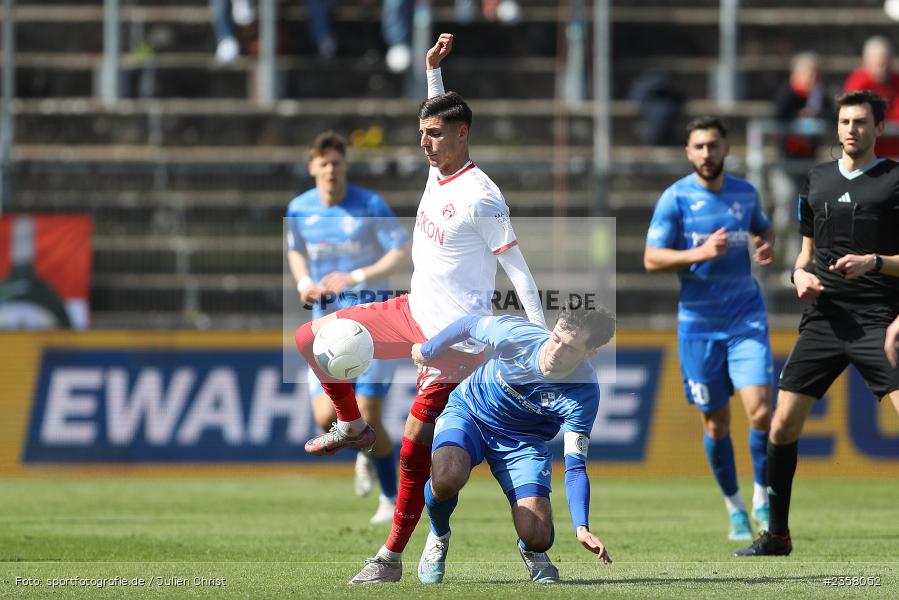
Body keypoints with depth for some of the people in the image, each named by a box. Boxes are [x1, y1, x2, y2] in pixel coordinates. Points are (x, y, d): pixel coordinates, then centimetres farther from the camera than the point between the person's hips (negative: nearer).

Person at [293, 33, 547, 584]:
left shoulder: (481, 196, -18)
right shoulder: (438, 171, 6)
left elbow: (518, 269, -16)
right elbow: (440, 113, 30)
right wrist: (433, 68, 19)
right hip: (414, 313, 9)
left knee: (416, 448, -11)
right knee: (311, 340, 9)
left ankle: (392, 557, -5)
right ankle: (353, 425, 27)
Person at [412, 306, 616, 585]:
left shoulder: (583, 393, -27)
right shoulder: (515, 334, -29)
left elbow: (575, 467, -25)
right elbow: (467, 325, -6)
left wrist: (582, 528, -38)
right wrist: (427, 350, 11)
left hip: (524, 441, 0)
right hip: (468, 412, 0)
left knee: (537, 538, -17)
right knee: (447, 477, -34)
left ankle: (530, 550, 25)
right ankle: (438, 536, 2)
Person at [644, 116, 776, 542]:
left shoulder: (745, 193, 5)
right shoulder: (675, 199, -6)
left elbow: (762, 228, 26)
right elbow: (651, 259, -8)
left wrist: (766, 245, 2)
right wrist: (700, 253, -22)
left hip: (746, 318, 2)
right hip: (698, 324, -2)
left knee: (760, 411, -14)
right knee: (716, 423, 5)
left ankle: (762, 501, 4)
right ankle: (735, 508, 22)